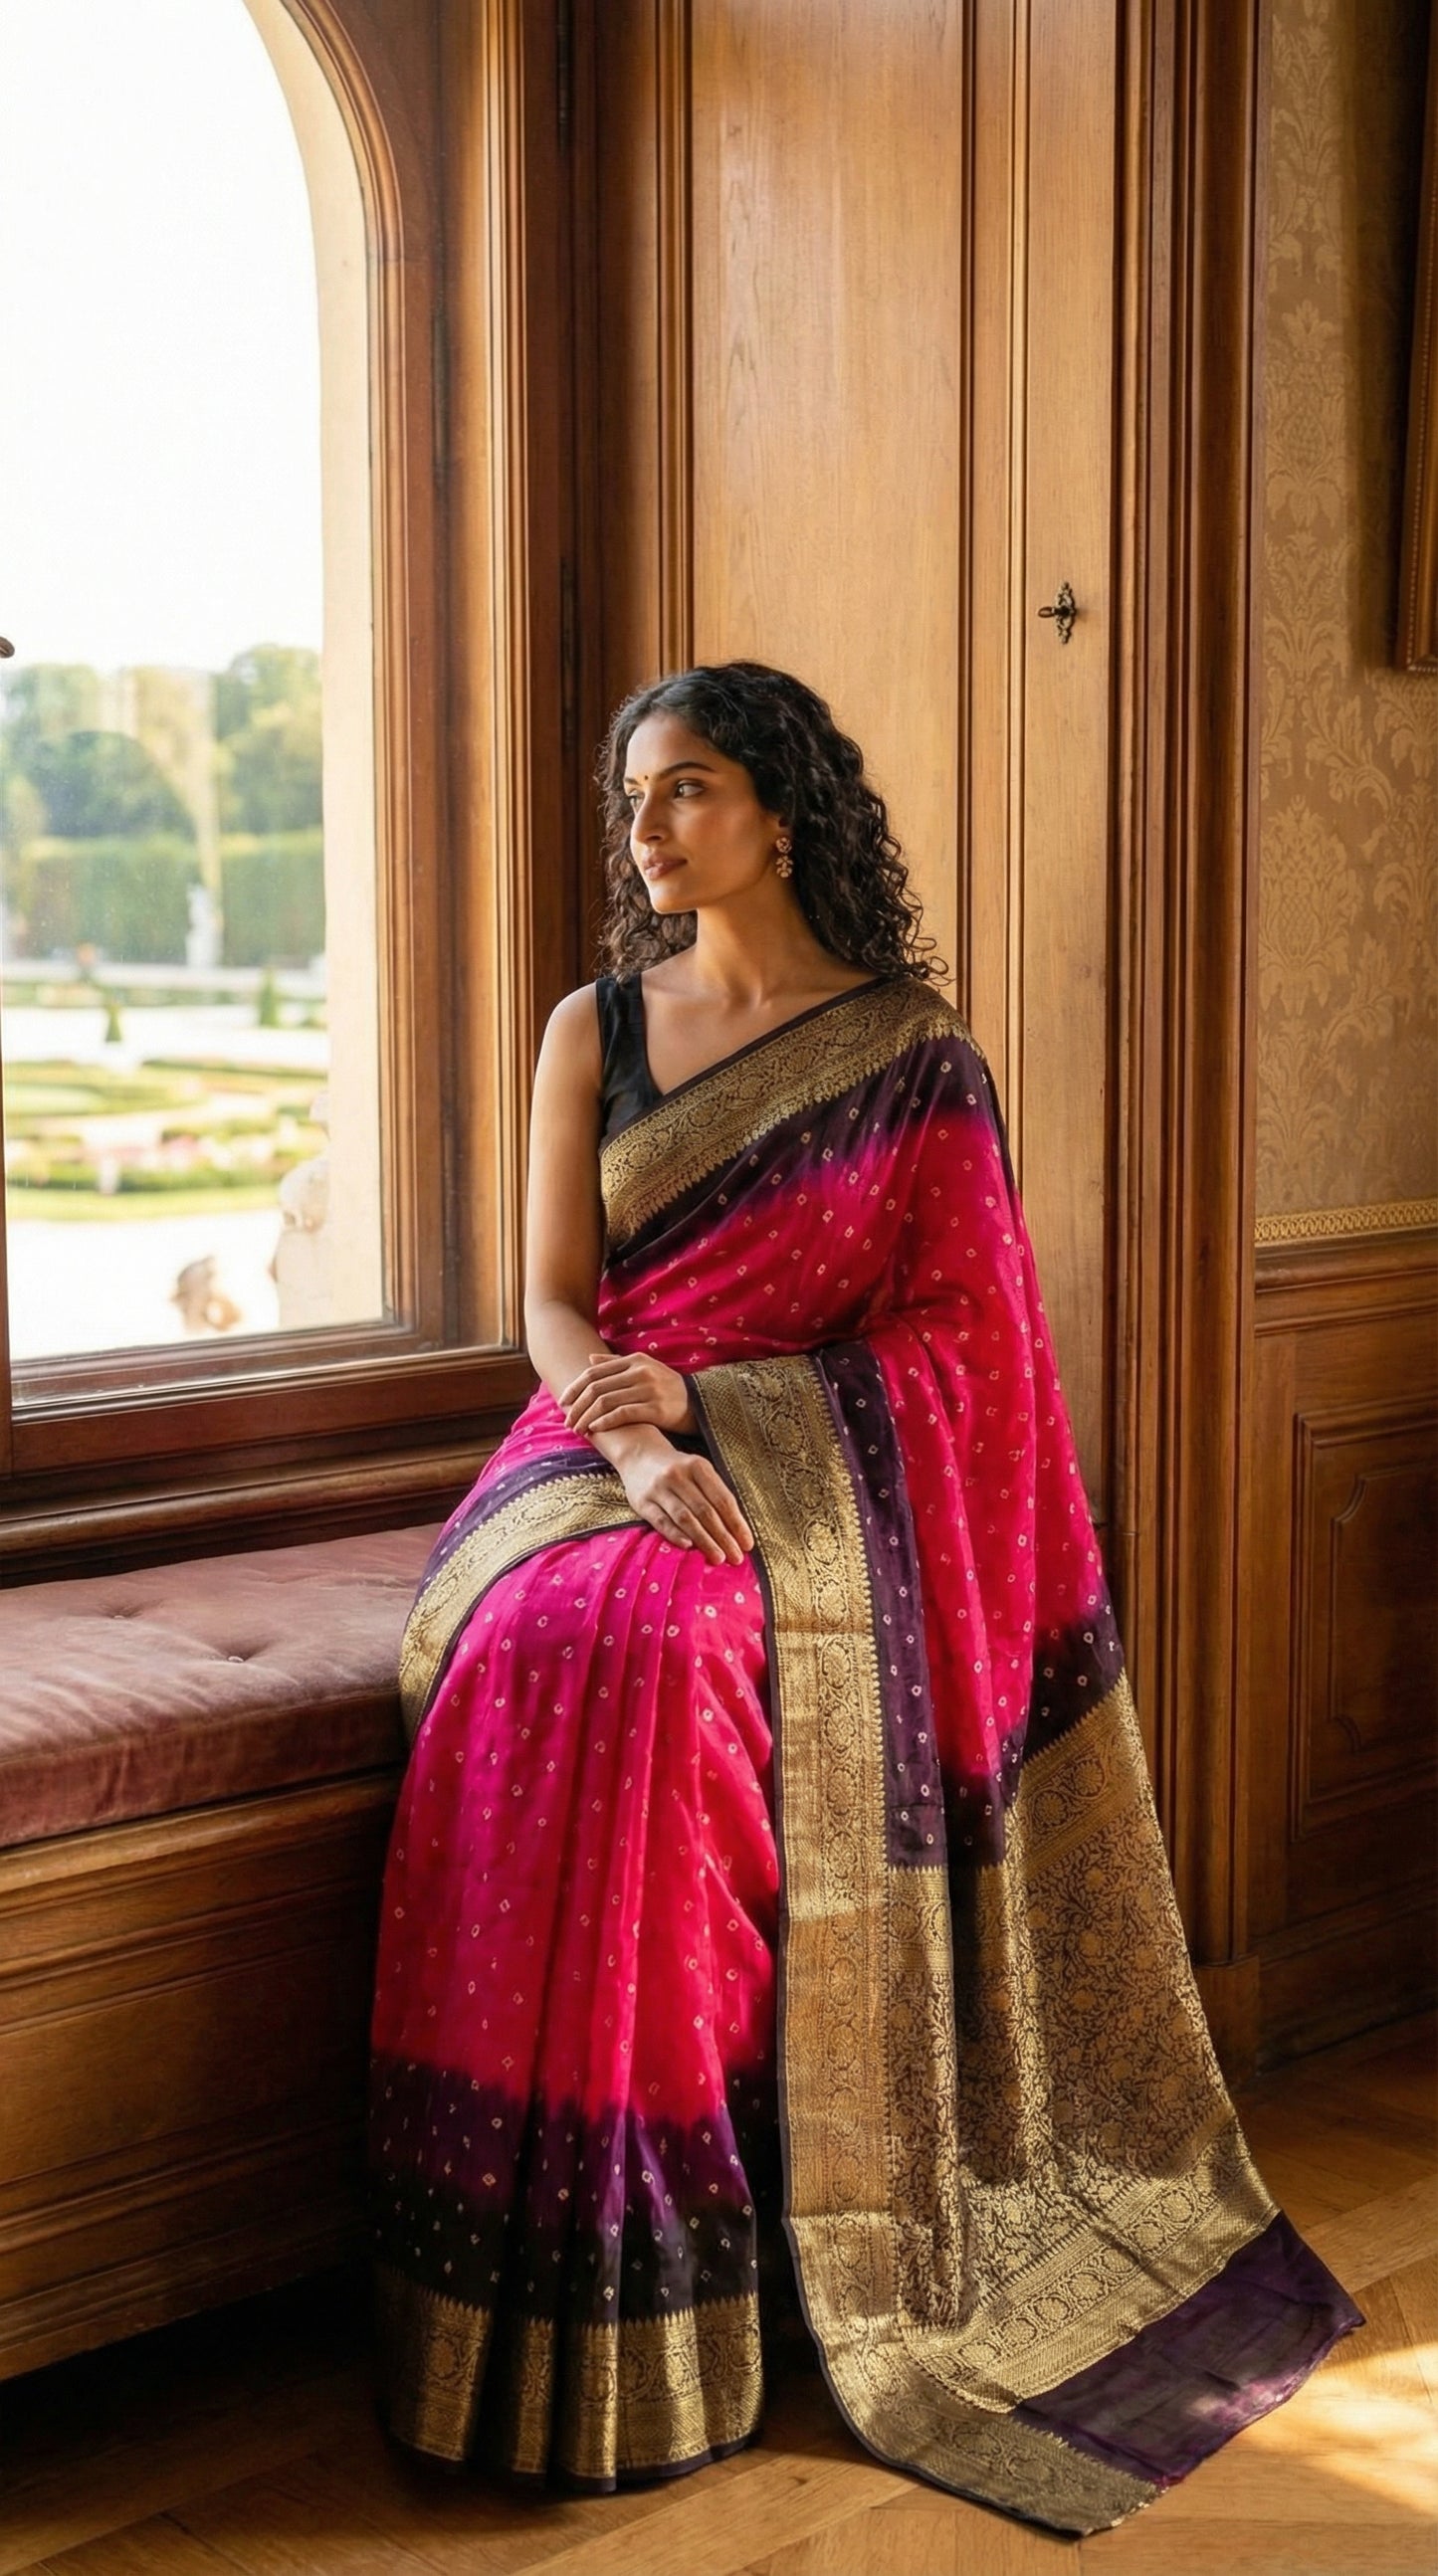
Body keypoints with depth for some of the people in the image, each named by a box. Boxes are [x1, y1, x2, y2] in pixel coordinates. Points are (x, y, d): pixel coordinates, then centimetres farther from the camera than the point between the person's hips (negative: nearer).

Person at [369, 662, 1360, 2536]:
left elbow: (950, 1334, 0)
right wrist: (640, 1446, -17)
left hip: (816, 1468, -3)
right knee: (538, 1653, -31)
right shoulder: (595, 1032, 12)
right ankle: (564, 2298, -23)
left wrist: (704, 1398, -12)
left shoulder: (912, 1050, 4)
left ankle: (660, 2331, -22)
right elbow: (552, 1306, 4)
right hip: (610, 1444, 3)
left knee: (650, 1653, -34)